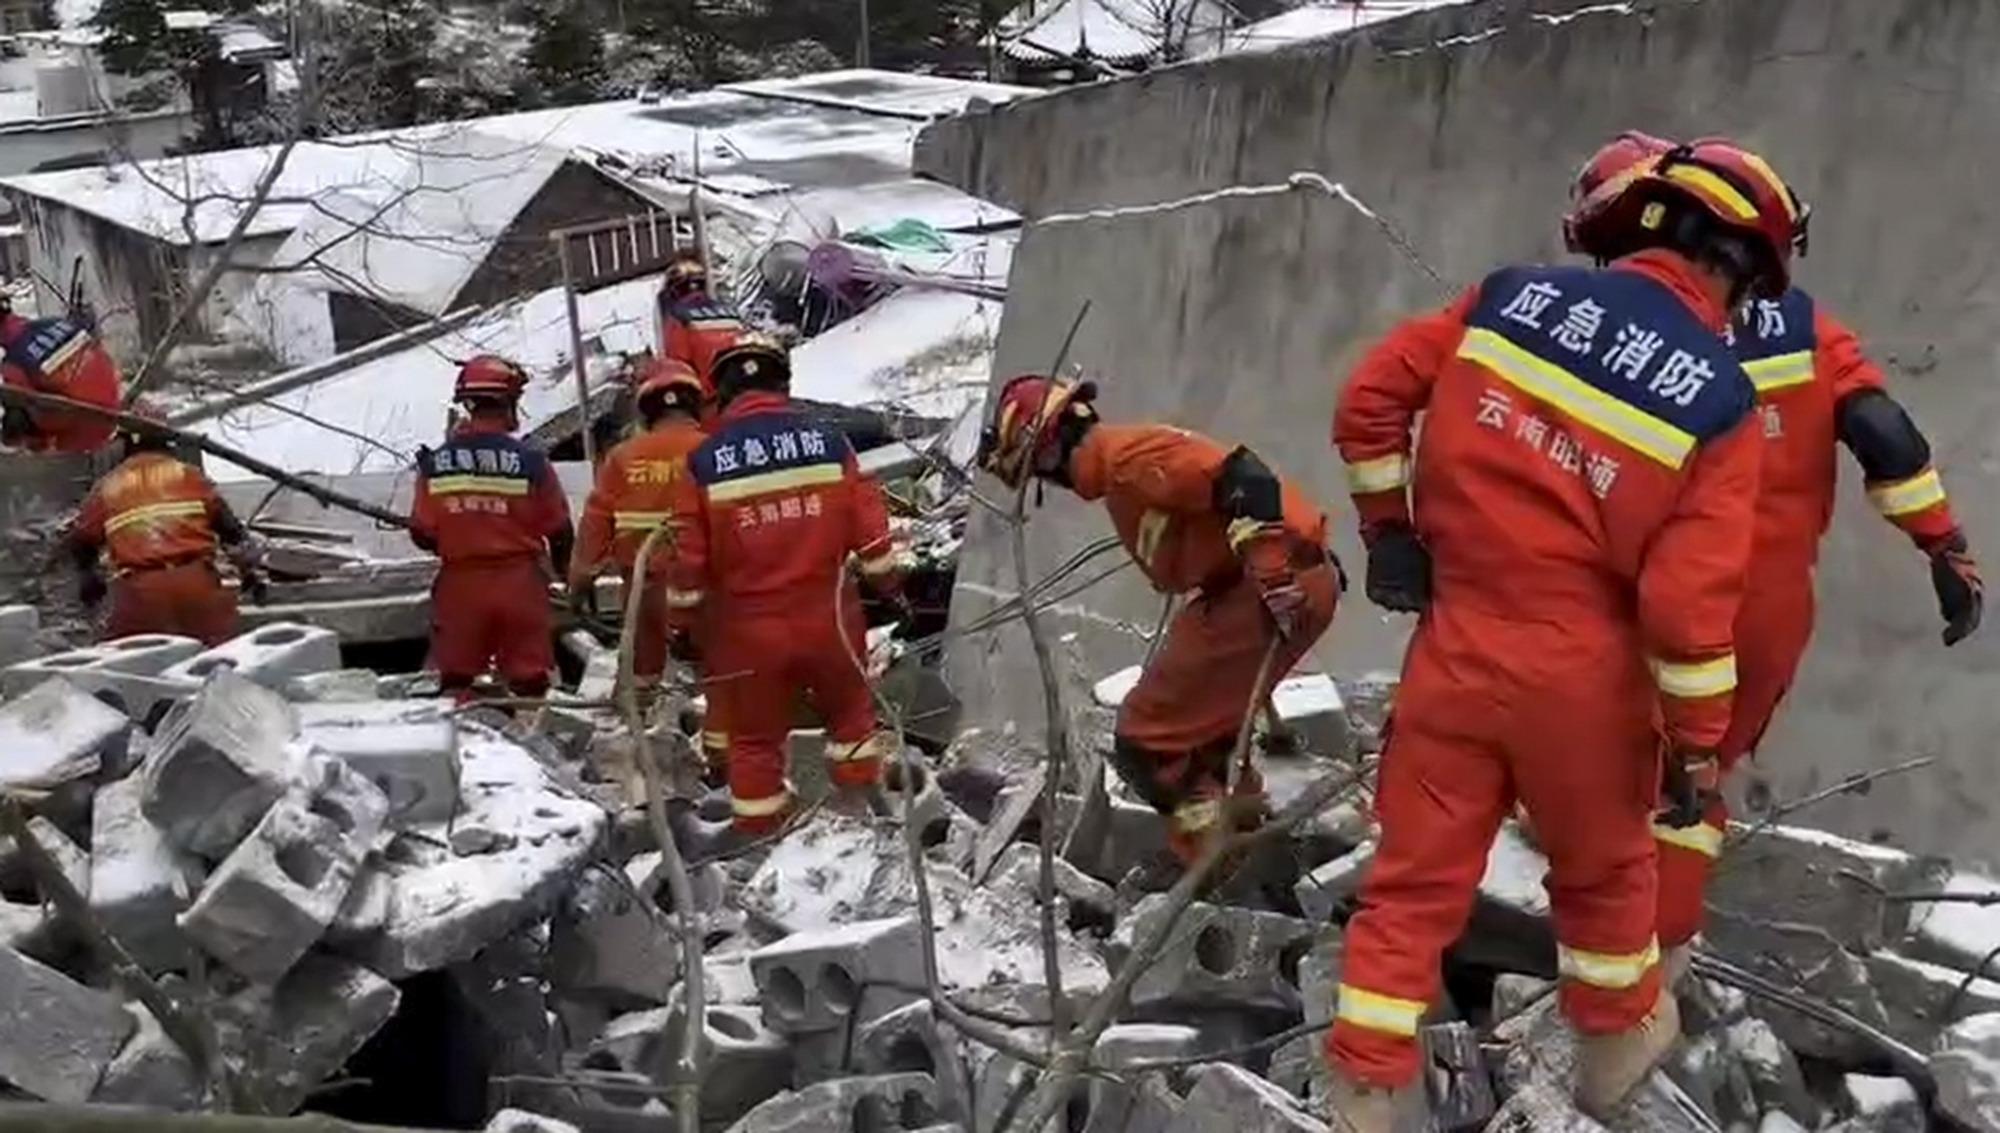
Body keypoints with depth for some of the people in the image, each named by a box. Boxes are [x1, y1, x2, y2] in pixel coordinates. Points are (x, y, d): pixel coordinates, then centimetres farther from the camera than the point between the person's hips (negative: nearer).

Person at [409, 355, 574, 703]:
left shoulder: (436, 462, -5)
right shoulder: (529, 460, -10)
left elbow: (422, 534, -1)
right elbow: (558, 529, -3)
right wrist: (569, 571, 16)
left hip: (459, 583, 2)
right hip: (519, 582, -2)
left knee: (456, 676, 13)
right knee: (528, 676, 7)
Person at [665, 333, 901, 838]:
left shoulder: (705, 460, -7)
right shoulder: (826, 440, -5)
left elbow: (689, 553, -4)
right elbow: (867, 523, -1)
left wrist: (682, 620, 9)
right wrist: (888, 583, 12)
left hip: (748, 626, 0)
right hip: (826, 614, 1)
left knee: (755, 735, 15)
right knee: (849, 707, 24)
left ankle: (757, 831, 22)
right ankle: (863, 794, 27)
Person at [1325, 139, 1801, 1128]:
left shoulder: (1512, 296, -4)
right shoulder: (1720, 399, -12)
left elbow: (1370, 399, 0)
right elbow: (1688, 598, -15)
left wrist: (1389, 528, 12)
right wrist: (1696, 743, -4)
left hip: (1456, 649, 2)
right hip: (1581, 675, -1)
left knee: (1415, 880, 12)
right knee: (1602, 868, 24)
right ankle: (1616, 1039, 46)